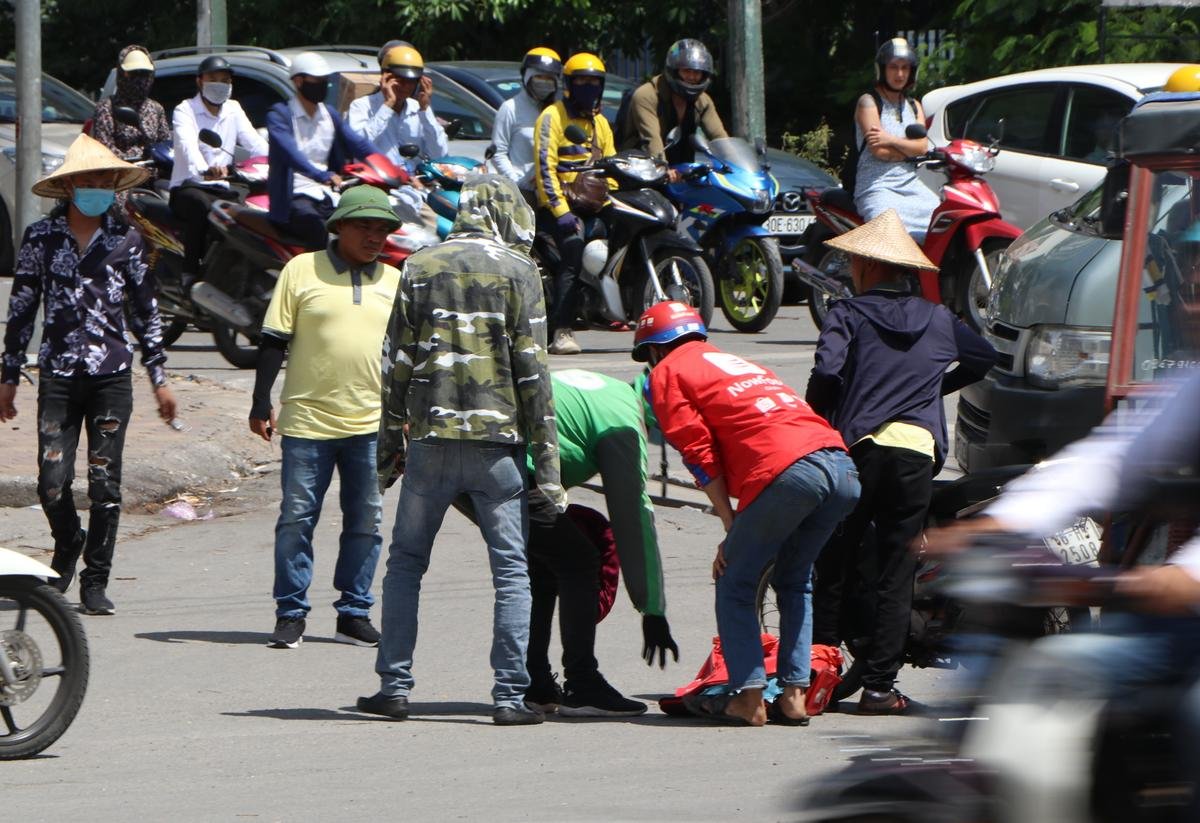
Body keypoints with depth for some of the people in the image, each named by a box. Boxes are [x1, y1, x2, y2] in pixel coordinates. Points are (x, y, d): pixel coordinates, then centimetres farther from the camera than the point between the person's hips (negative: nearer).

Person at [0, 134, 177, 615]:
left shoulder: (126, 240, 5)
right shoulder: (41, 238, 3)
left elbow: (145, 312, 12)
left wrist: (159, 377, 10)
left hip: (112, 376, 0)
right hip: (58, 375, 0)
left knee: (105, 483, -2)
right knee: (52, 482, -5)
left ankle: (95, 582, 9)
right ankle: (67, 548, 25)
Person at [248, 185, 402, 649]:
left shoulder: (393, 282, 11)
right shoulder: (302, 271, 1)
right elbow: (274, 341, 1)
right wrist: (261, 404, -2)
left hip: (371, 424, 3)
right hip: (307, 419, -3)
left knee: (365, 522, 5)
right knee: (297, 519, -1)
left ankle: (354, 613, 13)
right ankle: (290, 614, 7)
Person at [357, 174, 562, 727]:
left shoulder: (420, 268, 8)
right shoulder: (517, 271, 0)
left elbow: (396, 364, 7)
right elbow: (532, 370, -4)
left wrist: (389, 446, 15)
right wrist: (547, 462, -1)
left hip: (430, 438, 2)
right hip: (497, 441, -2)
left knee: (406, 561, 13)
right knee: (511, 568, 2)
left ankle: (394, 687, 8)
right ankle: (510, 696, -3)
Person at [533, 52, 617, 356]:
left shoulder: (600, 123, 22)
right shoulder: (552, 117, -2)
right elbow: (545, 167, -11)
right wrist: (560, 210, -20)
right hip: (561, 203, -8)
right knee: (574, 255, -24)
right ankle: (561, 332, -28)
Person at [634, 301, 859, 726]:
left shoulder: (668, 373, 15)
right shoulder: (733, 362, 36)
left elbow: (700, 453, 4)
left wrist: (732, 529, 8)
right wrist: (742, 530, 28)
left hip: (787, 472, -7)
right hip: (843, 467, 7)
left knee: (734, 584, 9)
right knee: (794, 581, 23)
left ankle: (748, 699, 2)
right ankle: (794, 695, 16)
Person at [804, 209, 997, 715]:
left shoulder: (848, 314, 5)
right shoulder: (937, 320, 17)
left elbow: (827, 370, -11)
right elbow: (985, 359, 30)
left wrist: (818, 425, 4)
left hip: (859, 446, -2)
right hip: (918, 451, 2)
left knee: (834, 567, 6)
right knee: (894, 575, 3)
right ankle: (879, 686, -1)